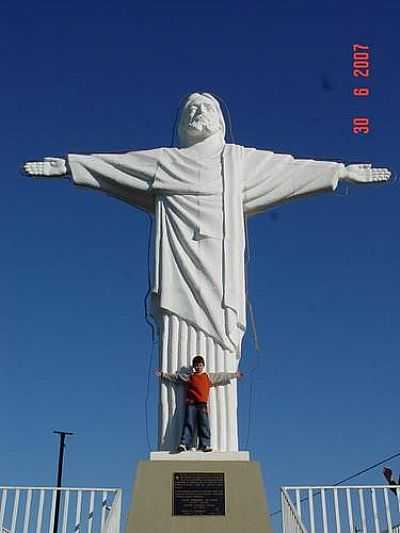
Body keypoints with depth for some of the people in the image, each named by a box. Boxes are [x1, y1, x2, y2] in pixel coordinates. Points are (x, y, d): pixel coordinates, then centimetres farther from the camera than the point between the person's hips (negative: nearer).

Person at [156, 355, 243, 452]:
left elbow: (222, 376, 23)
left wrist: (235, 375, 27)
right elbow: (175, 376, 19)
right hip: (191, 404, -1)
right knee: (189, 424, -8)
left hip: (203, 404, 1)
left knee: (204, 425, -4)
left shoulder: (209, 377, 18)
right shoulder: (188, 377, 15)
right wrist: (163, 374, 19)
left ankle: (205, 445, -5)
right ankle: (184, 444, -15)